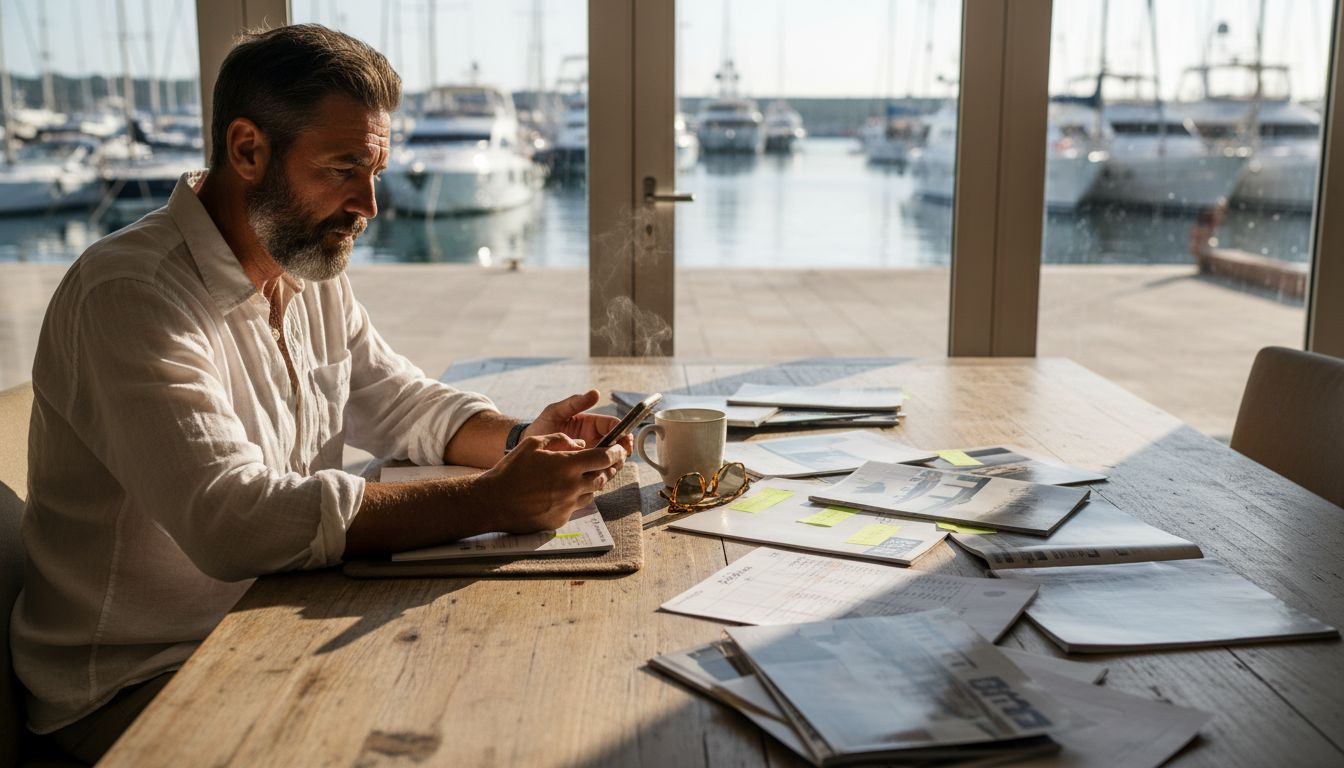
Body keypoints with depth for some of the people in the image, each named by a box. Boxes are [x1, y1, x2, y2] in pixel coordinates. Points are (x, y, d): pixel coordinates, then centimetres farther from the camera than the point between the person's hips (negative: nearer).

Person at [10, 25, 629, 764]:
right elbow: (229, 520, -35)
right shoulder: (131, 294, -24)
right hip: (136, 686, -7)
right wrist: (490, 501, -35)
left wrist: (522, 439, -7)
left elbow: (397, 402, 14)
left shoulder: (313, 270, 4)